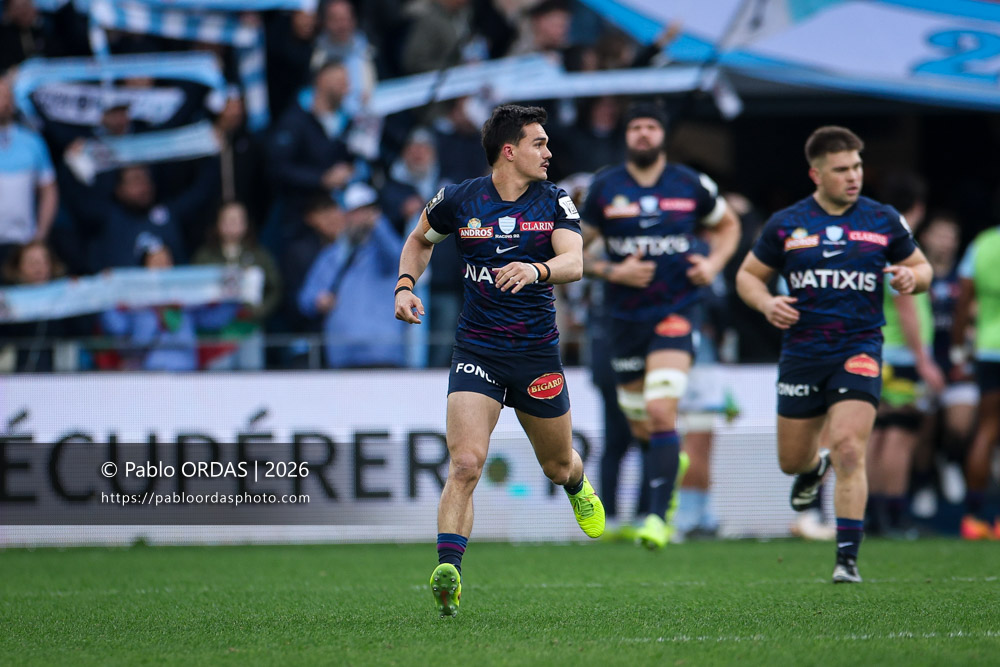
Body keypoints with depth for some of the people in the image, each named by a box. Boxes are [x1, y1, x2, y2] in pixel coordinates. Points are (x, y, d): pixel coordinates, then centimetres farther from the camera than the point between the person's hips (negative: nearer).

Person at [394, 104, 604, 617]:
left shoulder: (555, 202, -1)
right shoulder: (459, 200, -2)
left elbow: (574, 263, -16)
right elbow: (420, 240, 18)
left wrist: (536, 270, -37)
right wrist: (405, 285, 1)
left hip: (537, 351, 2)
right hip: (476, 351, -2)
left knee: (558, 465, 18)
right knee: (465, 463, -20)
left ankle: (578, 486, 57)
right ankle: (447, 574, -25)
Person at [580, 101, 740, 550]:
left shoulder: (691, 186, 0)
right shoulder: (604, 189, 0)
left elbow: (728, 226, 18)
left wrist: (714, 264, -1)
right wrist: (613, 271, -11)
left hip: (675, 312, -2)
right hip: (625, 318, 2)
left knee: (661, 412, -20)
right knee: (641, 429, 11)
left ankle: (658, 516, -17)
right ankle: (672, 463, 47)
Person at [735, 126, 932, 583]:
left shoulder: (884, 220, 2)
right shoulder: (785, 225, 2)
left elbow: (921, 267, 13)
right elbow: (748, 275, 11)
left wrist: (911, 277, -11)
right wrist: (766, 303, -11)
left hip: (859, 351, -2)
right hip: (801, 352, 2)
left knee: (848, 450, -18)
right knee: (791, 461, 12)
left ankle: (848, 558, -13)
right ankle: (814, 467, 51)